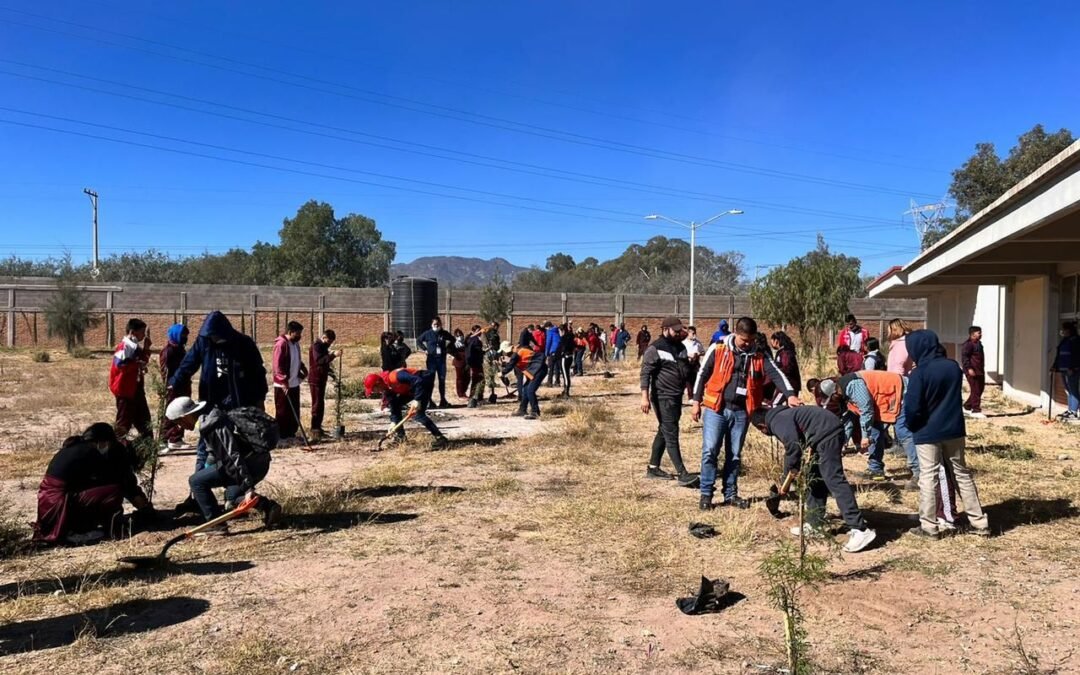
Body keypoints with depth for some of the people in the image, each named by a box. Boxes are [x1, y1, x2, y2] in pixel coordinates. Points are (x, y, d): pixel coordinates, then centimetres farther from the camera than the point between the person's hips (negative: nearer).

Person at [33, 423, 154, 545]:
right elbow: (121, 480, -3)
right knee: (116, 490, -13)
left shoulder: (74, 448, 15)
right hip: (59, 505, -9)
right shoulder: (91, 453, -10)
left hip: (48, 502, 9)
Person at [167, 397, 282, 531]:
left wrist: (247, 488, -24)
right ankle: (268, 506, 11)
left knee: (196, 481, -1)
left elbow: (232, 457, -22)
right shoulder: (211, 419, 16)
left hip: (251, 463, -10)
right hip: (260, 461, 10)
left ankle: (217, 525, 1)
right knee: (233, 497, 30)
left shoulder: (211, 426, -15)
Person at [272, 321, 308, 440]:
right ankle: (281, 435, 6)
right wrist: (284, 382, -24)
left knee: (294, 411, 12)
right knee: (283, 411, -1)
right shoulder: (281, 344, -17)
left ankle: (291, 433, 21)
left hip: (294, 383, 9)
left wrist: (303, 368, 6)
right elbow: (278, 365, -21)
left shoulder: (295, 343, 11)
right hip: (283, 386, -9)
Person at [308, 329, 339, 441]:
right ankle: (314, 430, -14)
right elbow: (319, 360, -31)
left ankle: (317, 428, 21)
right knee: (317, 404, -13)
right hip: (315, 379, -10)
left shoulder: (322, 346, 16)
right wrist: (333, 355, -40)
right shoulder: (316, 345, -15)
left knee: (320, 403, 14)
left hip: (321, 378, 10)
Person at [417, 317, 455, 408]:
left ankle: (443, 400, 14)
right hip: (431, 359, -3)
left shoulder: (444, 333, 5)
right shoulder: (427, 334, -2)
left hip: (442, 359, 3)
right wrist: (424, 349, 1)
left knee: (442, 380, 6)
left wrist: (448, 348, 9)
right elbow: (418, 340, 9)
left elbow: (452, 340, 21)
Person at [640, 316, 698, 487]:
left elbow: (687, 371, 24)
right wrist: (645, 397, -25)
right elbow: (645, 373, -17)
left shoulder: (681, 347, 13)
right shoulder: (655, 349, -11)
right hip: (663, 397, -9)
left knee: (664, 432, 14)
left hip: (677, 397, 9)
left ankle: (653, 468, 24)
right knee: (671, 435, -9)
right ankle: (682, 474, -10)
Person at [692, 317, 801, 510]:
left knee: (735, 454, 11)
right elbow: (702, 374, 3)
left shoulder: (759, 356, 5)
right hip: (716, 408, -3)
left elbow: (776, 374, -8)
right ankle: (706, 493, 4)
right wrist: (696, 402, 1)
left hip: (741, 411, 3)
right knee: (710, 450, -5)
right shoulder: (718, 349, -2)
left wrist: (790, 394, -25)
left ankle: (730, 494, 21)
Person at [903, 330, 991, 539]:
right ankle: (980, 522, 19)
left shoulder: (919, 374, -18)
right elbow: (955, 396, 12)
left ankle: (929, 526, 6)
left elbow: (913, 408, -16)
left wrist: (912, 427, 1)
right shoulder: (954, 367, 0)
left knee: (929, 477, 2)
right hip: (954, 430, 5)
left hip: (927, 433, -5)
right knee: (962, 474, 14)